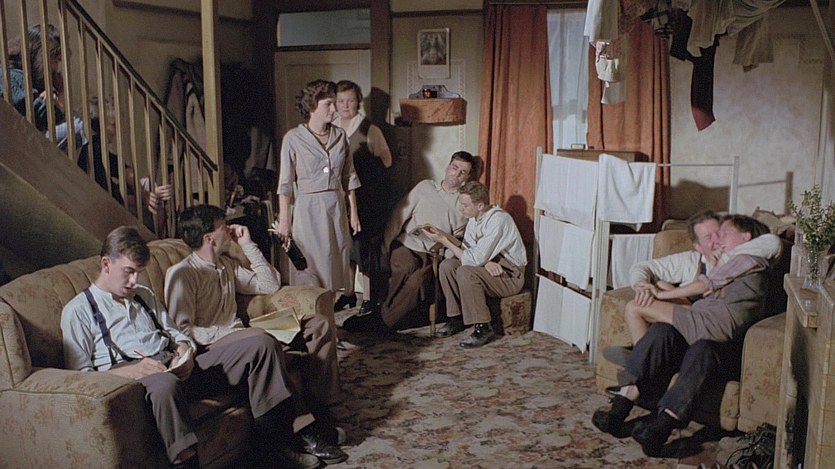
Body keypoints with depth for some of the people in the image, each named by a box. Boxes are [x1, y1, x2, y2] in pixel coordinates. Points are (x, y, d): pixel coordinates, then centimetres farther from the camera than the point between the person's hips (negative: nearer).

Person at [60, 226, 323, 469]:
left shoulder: (144, 295, 26)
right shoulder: (78, 310, 6)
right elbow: (80, 374, -3)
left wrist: (185, 352, 0)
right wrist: (134, 370, -19)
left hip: (177, 367, 7)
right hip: (132, 375, -6)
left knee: (261, 346, -7)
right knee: (165, 385, -46)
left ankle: (277, 441, -5)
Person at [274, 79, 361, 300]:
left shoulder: (339, 135, 6)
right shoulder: (293, 138, -7)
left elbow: (349, 178, 10)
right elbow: (285, 184, -5)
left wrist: (353, 212, 9)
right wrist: (284, 221, -6)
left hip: (337, 207, 4)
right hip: (308, 209, -4)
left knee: (338, 265, 8)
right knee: (309, 268, 1)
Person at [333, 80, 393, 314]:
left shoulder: (369, 130, -7)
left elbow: (386, 160, 0)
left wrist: (361, 171, -6)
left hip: (369, 197, -5)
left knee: (366, 244, -1)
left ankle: (369, 297, 12)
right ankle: (348, 293, 25)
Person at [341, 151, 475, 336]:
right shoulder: (425, 187, 14)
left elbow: (458, 237, 12)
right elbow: (398, 216, 11)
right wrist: (386, 248, 3)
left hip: (433, 254, 0)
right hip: (407, 244, 0)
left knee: (419, 278, -32)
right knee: (407, 267, -35)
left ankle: (381, 319, -27)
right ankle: (408, 315, -22)